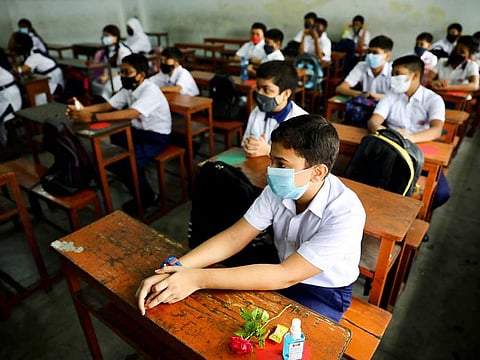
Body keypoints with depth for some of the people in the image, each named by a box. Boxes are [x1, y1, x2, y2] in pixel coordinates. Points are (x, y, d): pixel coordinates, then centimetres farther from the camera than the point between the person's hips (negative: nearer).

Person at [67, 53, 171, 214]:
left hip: (156, 136, -9)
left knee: (128, 162, -27)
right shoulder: (128, 89, 3)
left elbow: (130, 114, -40)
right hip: (138, 132, 9)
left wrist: (92, 117, -45)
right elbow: (107, 105, -3)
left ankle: (147, 198, 0)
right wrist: (82, 110, -23)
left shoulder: (150, 91, -25)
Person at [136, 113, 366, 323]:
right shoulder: (279, 190, -17)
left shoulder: (346, 214, -32)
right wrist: (175, 270, -31)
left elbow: (286, 275, -34)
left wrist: (198, 278, -37)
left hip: (325, 294, -4)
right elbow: (234, 238, -17)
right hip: (283, 272, 4)